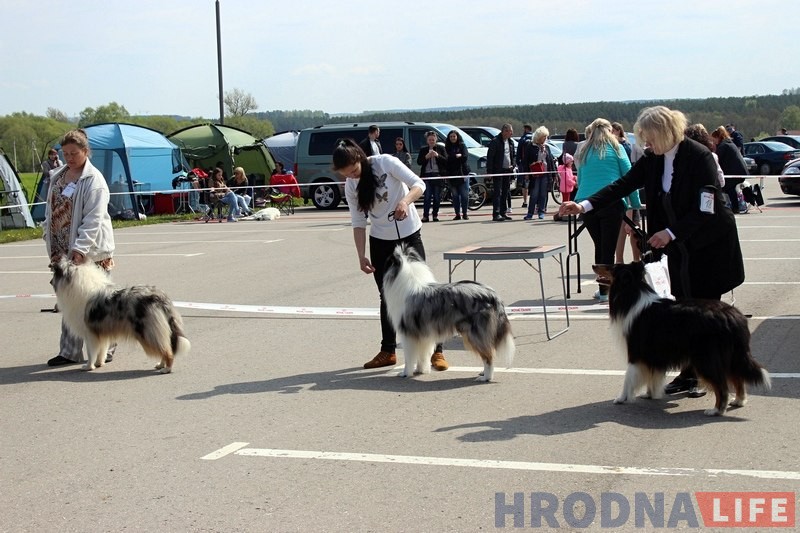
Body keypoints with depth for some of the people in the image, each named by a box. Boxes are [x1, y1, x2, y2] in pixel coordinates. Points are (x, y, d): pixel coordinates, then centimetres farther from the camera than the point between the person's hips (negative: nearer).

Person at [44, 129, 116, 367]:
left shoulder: (94, 181, -12)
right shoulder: (58, 176, 12)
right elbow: (51, 210, 18)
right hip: (62, 250, 7)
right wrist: (50, 241, 11)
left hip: (90, 252, -7)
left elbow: (93, 219, -18)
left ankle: (106, 347, 16)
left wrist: (80, 247, -25)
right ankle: (70, 352, 13)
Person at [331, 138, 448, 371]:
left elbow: (418, 185, -16)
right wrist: (362, 256, -9)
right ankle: (388, 351, 20)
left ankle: (436, 351, -2)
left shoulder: (386, 163, -15)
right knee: (387, 297, 10)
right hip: (380, 241, 4)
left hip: (409, 234, -4)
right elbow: (358, 223, 0)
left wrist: (405, 201, -36)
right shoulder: (351, 186, -2)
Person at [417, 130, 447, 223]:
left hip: (438, 175, 0)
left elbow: (446, 161, 0)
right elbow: (418, 162, 5)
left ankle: (435, 215, 10)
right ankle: (425, 216, -7)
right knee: (427, 196, -7)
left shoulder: (440, 148, 7)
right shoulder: (423, 149, 10)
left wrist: (437, 155, -14)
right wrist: (426, 157, -11)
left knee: (437, 197, 2)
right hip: (427, 175, 0)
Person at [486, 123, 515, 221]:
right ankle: (496, 214, -11)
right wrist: (489, 171, -16)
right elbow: (489, 157, -12)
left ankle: (503, 213, 16)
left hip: (508, 171, 7)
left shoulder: (510, 142, 12)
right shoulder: (495, 142, -10)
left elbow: (514, 155, 25)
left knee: (505, 193, 10)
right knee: (497, 192, -9)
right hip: (498, 171, -7)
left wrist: (512, 165, 7)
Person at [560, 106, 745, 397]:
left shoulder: (699, 157, -20)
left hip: (710, 244, -6)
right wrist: (584, 205, -14)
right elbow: (623, 185, -3)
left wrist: (670, 232, -24)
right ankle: (688, 374, 14)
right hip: (680, 246, 6)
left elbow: (705, 210, -22)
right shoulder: (652, 160, -1)